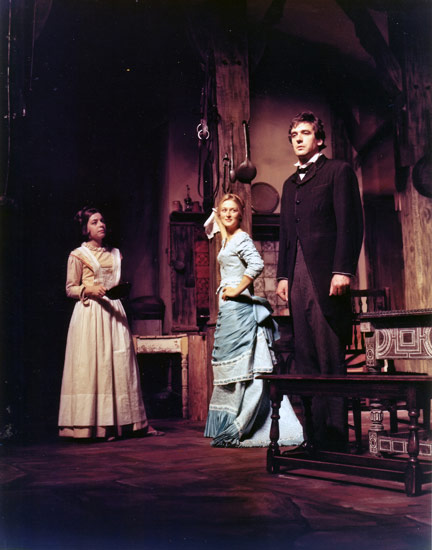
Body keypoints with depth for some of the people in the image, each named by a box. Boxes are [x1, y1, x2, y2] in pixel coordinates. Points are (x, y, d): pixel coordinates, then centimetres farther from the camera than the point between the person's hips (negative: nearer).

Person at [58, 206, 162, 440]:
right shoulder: (78, 255, 3)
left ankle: (125, 421, 3)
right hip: (90, 313, -5)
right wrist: (90, 290, -16)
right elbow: (70, 289, 0)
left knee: (121, 364, 1)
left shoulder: (115, 254, 18)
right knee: (94, 365, -8)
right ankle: (95, 424, -4)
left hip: (114, 312, 5)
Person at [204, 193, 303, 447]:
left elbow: (257, 264, -24)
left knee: (240, 366, -7)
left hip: (238, 308, -10)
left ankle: (237, 430, -3)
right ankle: (230, 427, 18)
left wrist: (238, 290, -19)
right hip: (228, 311, 10)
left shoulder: (241, 238, -8)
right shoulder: (227, 240, 18)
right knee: (230, 366, 11)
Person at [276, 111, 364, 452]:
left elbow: (351, 223, -5)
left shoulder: (338, 171, 4)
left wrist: (343, 270, -15)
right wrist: (283, 275, 13)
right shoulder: (290, 184, 24)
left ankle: (336, 435, -1)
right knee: (306, 361, 4)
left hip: (327, 277, -7)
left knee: (331, 359, -6)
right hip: (298, 280, 7)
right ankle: (317, 434, 9)